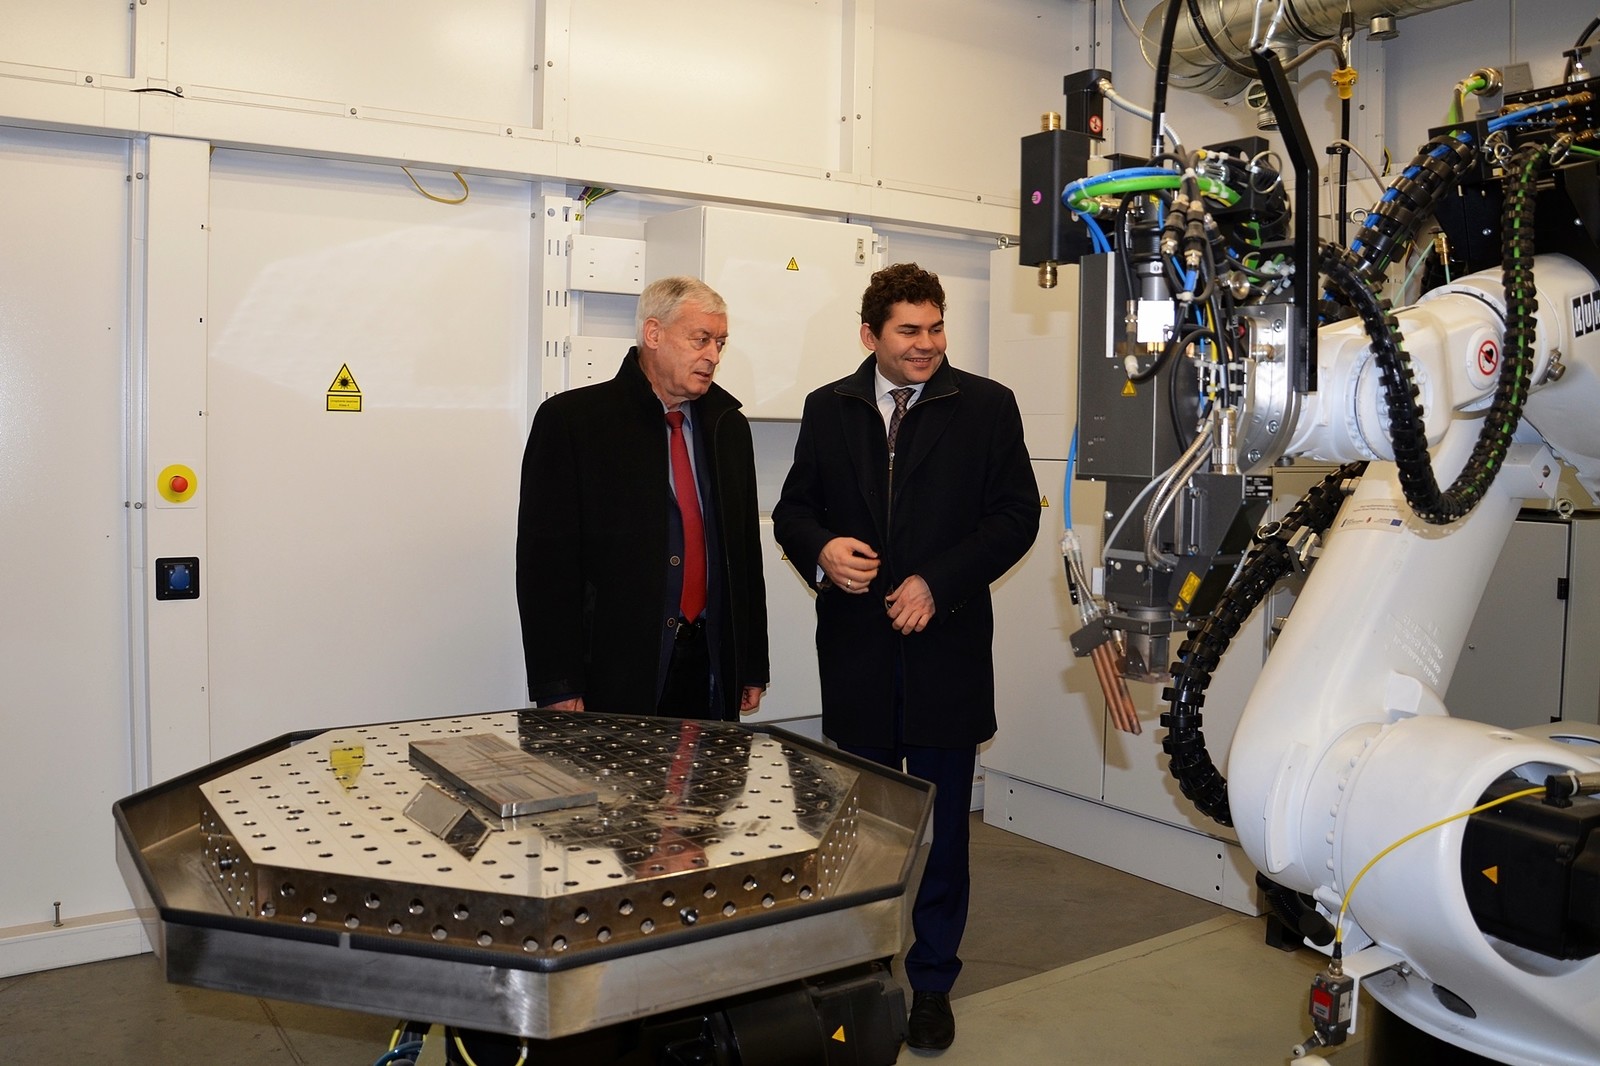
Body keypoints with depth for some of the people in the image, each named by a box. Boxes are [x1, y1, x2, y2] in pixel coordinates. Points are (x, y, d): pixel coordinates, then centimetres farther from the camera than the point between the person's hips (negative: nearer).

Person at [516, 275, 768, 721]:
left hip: (711, 670, 5)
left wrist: (753, 667, 13)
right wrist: (557, 689, -12)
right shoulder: (570, 419, -5)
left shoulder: (728, 425, 12)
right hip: (614, 675, -4)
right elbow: (545, 561, -8)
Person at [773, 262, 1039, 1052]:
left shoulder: (986, 406, 0)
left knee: (942, 827, 9)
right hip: (855, 651, 2)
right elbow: (793, 508, 11)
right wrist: (821, 550, -12)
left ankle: (932, 981, 26)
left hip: (945, 646, -2)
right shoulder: (828, 409, 7)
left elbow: (1016, 513, -3)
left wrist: (936, 583, -14)